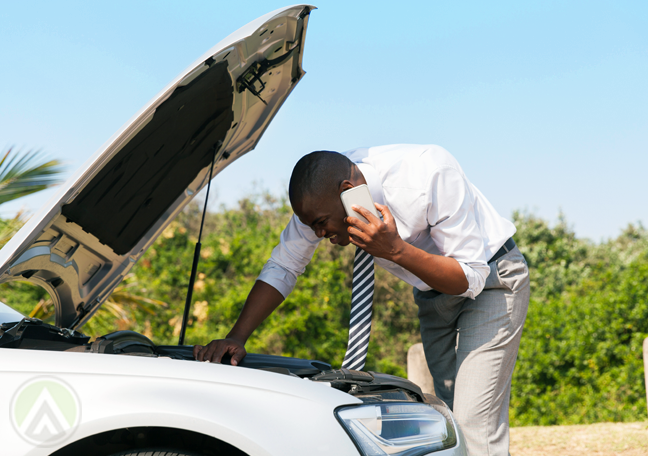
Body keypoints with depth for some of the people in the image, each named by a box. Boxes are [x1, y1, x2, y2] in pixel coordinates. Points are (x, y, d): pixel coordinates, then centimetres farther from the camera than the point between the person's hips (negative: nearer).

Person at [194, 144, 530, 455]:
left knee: (474, 424, -18)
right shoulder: (321, 194, -19)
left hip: (490, 278, -6)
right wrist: (235, 339, -20)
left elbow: (471, 278, -30)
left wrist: (396, 250, -43)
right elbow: (281, 268, -9)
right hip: (432, 292, 6)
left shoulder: (431, 174, -36)